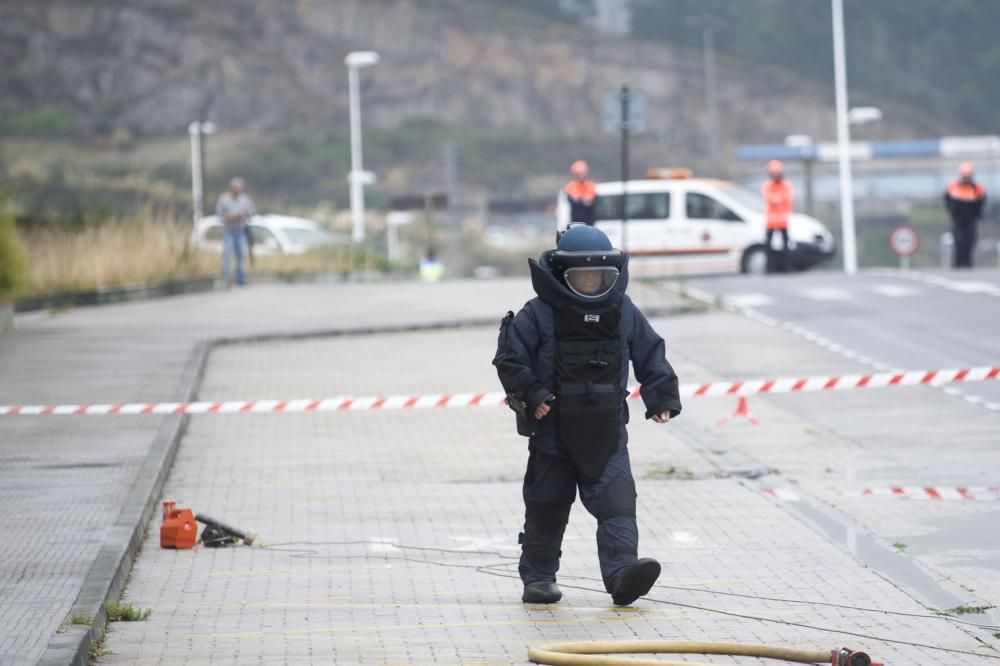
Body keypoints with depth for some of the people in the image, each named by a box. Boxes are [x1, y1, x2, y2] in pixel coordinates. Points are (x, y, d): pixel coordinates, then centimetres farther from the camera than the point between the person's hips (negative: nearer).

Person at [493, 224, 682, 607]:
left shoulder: (623, 312, 3)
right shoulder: (539, 314, -7)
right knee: (546, 508, 9)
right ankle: (538, 578, 22)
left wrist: (661, 398, 3)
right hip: (552, 431, -2)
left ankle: (622, 574, -21)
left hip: (606, 434, 2)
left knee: (617, 503, -13)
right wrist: (530, 395, -15)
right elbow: (509, 357, -6)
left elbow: (651, 356, 12)